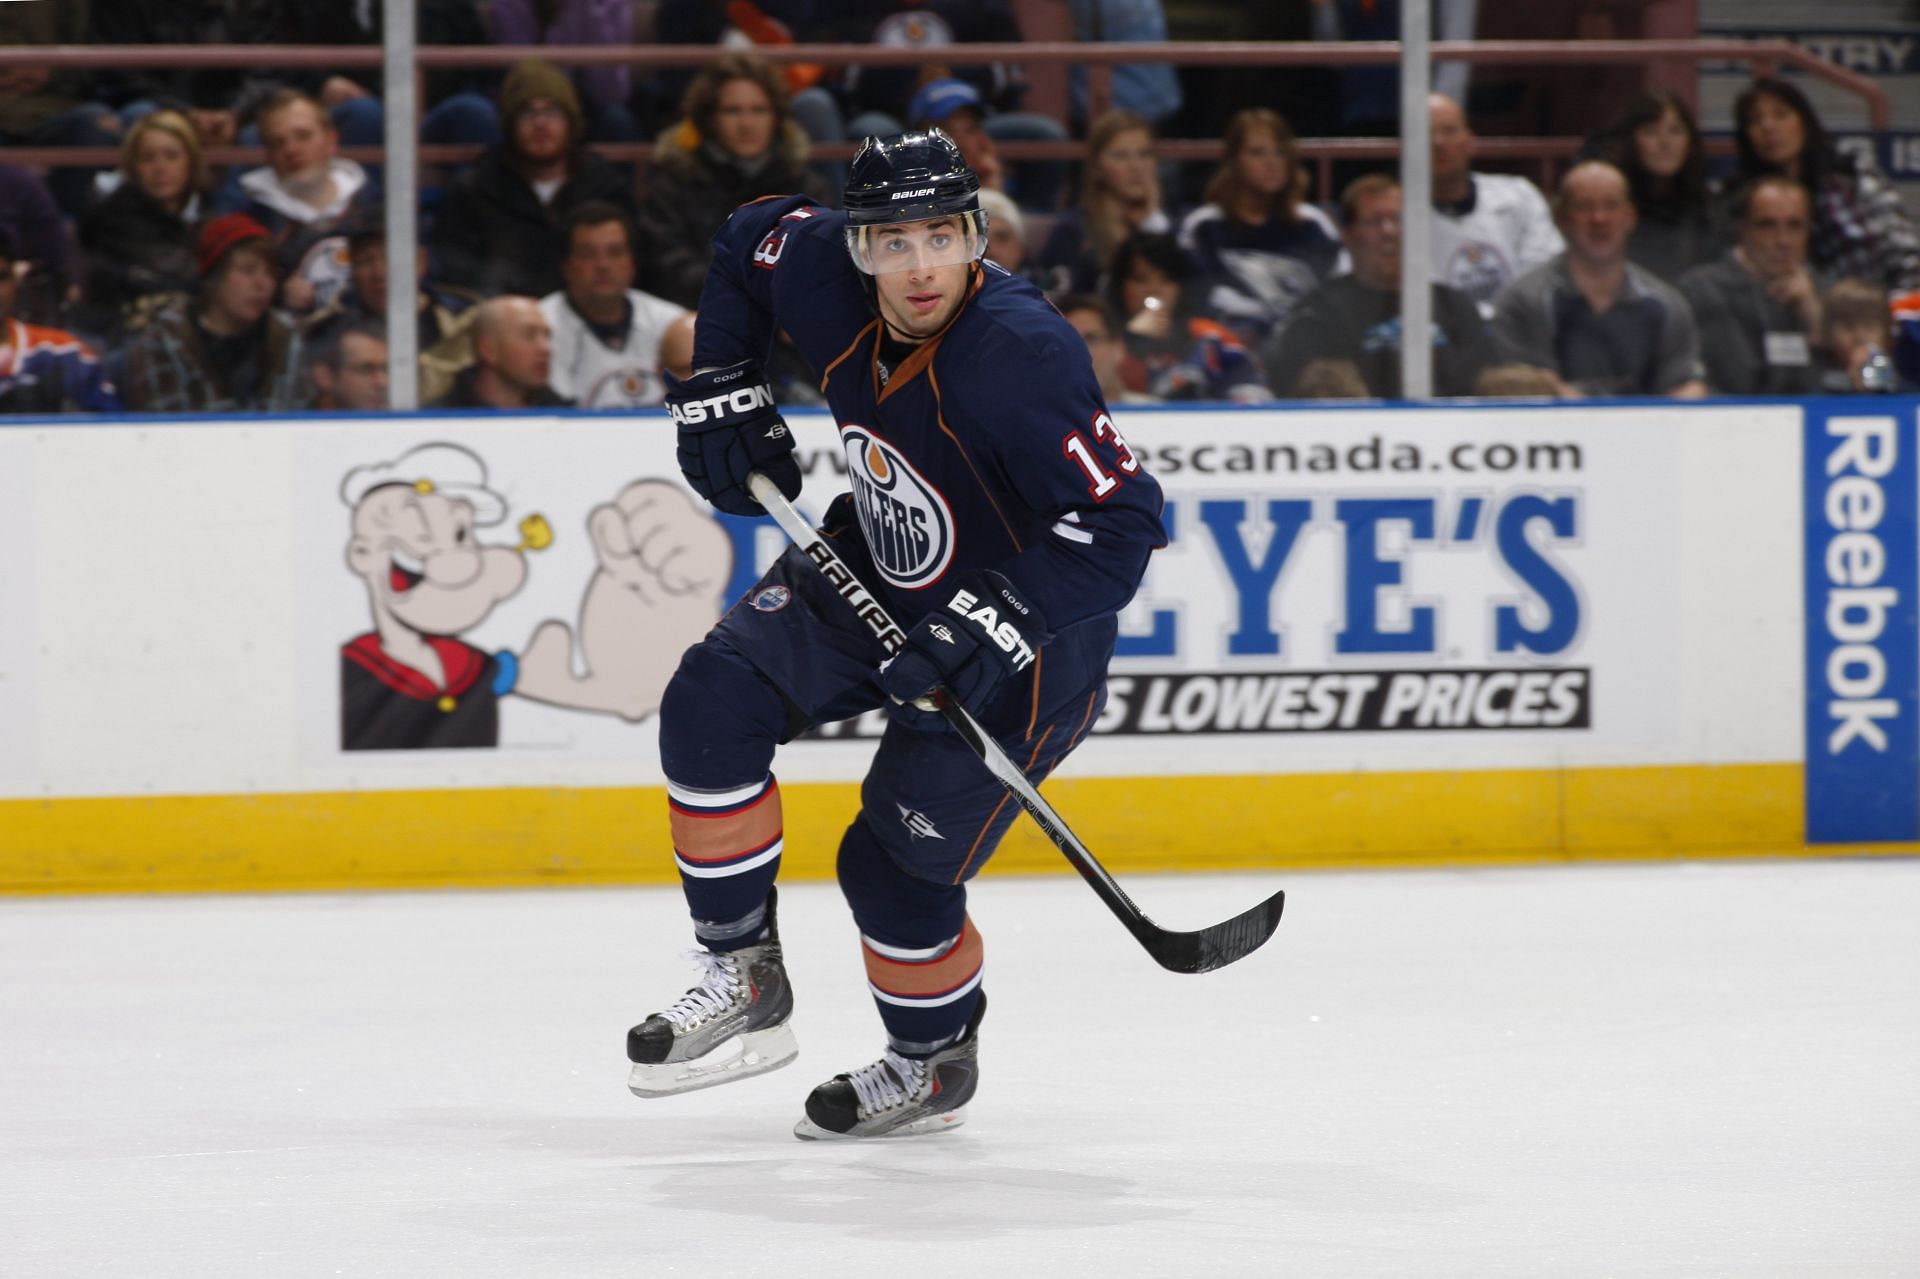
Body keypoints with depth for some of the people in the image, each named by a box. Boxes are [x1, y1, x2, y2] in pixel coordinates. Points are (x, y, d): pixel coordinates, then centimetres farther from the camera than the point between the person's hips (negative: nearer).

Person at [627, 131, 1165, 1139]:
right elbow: (747, 245, 10)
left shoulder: (1019, 358, -34)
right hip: (875, 578, 7)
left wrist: (987, 626, -39)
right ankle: (743, 978, 4)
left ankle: (936, 1060, 24)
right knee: (712, 702, -9)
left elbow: (1122, 520, -35)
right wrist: (719, 392, 2)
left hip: (1018, 641, -7)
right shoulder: (825, 273, -15)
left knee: (895, 866, -6)